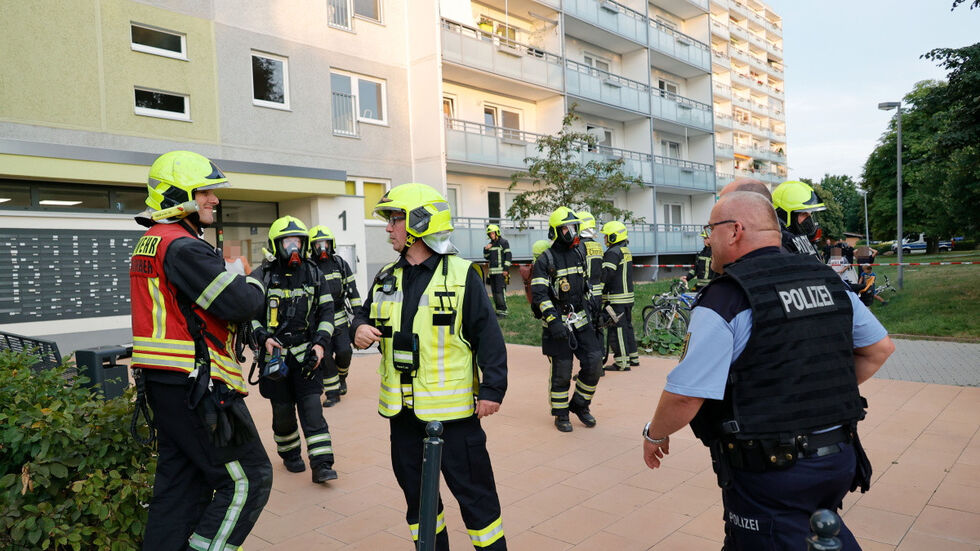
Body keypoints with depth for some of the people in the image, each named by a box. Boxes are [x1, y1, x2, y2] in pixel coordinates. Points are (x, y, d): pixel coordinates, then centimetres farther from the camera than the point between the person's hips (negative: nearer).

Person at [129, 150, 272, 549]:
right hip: (195, 385, -10)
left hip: (162, 382, 10)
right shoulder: (183, 247, -17)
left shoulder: (149, 243, 16)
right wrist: (255, 282, -2)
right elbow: (237, 303, -22)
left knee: (181, 483, 17)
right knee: (246, 479, -1)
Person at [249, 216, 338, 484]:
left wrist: (320, 343, -7)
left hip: (306, 352, 1)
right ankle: (290, 454, 32)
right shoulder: (262, 276, -3)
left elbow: (327, 311, 6)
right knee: (283, 409, 8)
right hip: (274, 352, -1)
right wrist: (264, 338, -17)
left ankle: (322, 464, -5)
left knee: (311, 406, -6)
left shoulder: (314, 274, 3)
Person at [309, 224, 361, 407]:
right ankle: (332, 393, 9)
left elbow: (352, 289, 10)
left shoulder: (341, 264, 6)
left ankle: (341, 377, 27)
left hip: (340, 317, 2)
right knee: (325, 356, -4)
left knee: (344, 352, -5)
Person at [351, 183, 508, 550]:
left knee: (473, 491, 5)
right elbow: (366, 314, 18)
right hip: (402, 409, 6)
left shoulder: (461, 275, -9)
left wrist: (492, 389, -14)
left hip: (452, 409, -6)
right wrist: (360, 328, -6)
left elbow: (488, 336, -9)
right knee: (415, 490, 19)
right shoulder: (386, 278, 7)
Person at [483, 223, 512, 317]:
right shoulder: (490, 244, 18)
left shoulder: (503, 242, -3)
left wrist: (506, 269, -15)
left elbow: (508, 256, -8)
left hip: (501, 272, -7)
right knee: (494, 292, 7)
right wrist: (486, 250, 2)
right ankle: (498, 310, 14)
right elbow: (487, 257, 22)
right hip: (492, 272, 8)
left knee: (500, 291, -13)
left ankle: (503, 311, -11)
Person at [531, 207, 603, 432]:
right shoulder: (545, 259, -9)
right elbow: (539, 294, -16)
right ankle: (561, 415, 18)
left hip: (580, 320, 6)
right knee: (562, 372, 0)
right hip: (558, 323, -6)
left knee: (594, 362, -1)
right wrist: (553, 322, -25)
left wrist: (588, 310, 22)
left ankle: (580, 405, 20)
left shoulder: (578, 254, 12)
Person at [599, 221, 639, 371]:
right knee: (627, 326, 17)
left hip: (616, 299, -10)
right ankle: (633, 358, 25)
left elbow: (605, 274, -22)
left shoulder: (613, 252, -15)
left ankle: (622, 362, -2)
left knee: (617, 329, -5)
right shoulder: (626, 251, 16)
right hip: (628, 296, 10)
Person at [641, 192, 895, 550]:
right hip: (840, 459, 7)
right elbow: (880, 348, 14)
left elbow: (685, 396, -20)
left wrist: (654, 434, -2)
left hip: (770, 471, -7)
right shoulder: (828, 280, 4)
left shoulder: (725, 298, -18)